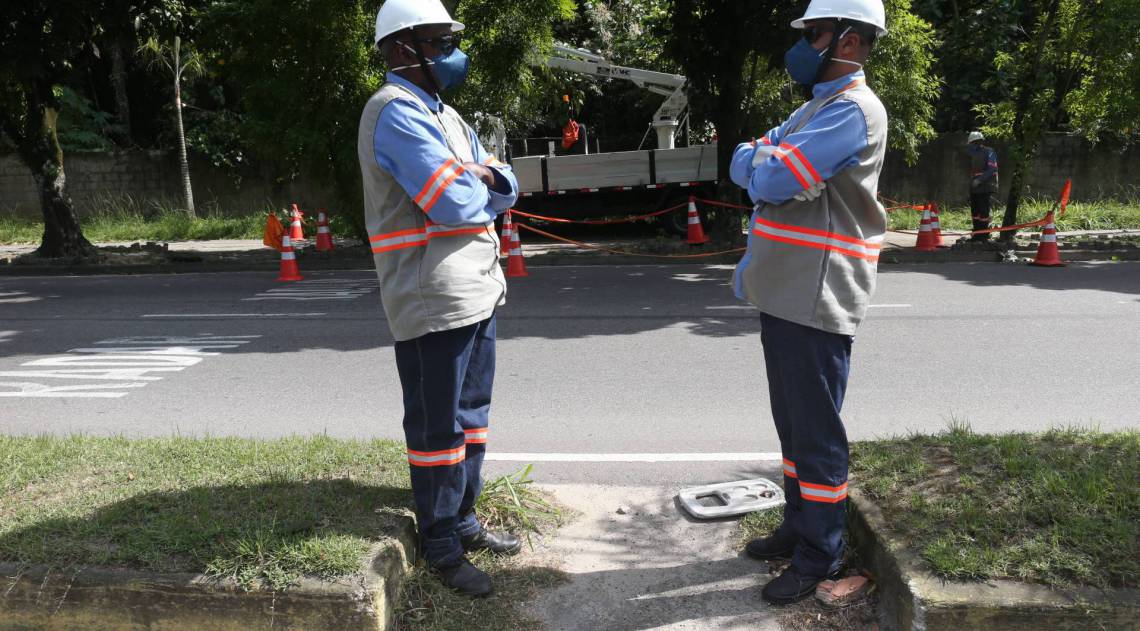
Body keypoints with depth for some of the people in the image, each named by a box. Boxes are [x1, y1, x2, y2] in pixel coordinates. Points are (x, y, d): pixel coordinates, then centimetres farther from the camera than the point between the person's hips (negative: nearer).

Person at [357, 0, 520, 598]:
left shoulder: (443, 114, 19)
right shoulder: (397, 112, -12)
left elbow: (502, 190, 13)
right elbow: (455, 204, -23)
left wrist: (489, 177, -10)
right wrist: (481, 189, 0)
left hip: (477, 290, 10)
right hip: (433, 297, -10)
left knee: (470, 415, 17)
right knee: (437, 426, 1)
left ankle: (463, 520, 32)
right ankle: (441, 545, 15)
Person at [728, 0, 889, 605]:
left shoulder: (853, 109, -14)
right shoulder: (816, 107, 19)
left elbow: (773, 180, -23)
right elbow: (743, 165, 15)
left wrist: (762, 163, -3)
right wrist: (770, 163, -4)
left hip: (816, 299, -9)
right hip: (784, 292, 9)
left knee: (815, 431, 0)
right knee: (791, 421, 18)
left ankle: (818, 557, 13)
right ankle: (798, 526, 32)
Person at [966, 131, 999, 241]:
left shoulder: (989, 152, -7)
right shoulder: (974, 154, 16)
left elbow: (992, 169, -17)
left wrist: (980, 180, -26)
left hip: (985, 187, -8)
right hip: (974, 187, 8)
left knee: (983, 211, -7)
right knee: (975, 211, 9)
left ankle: (984, 235, -4)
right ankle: (977, 234, 15)